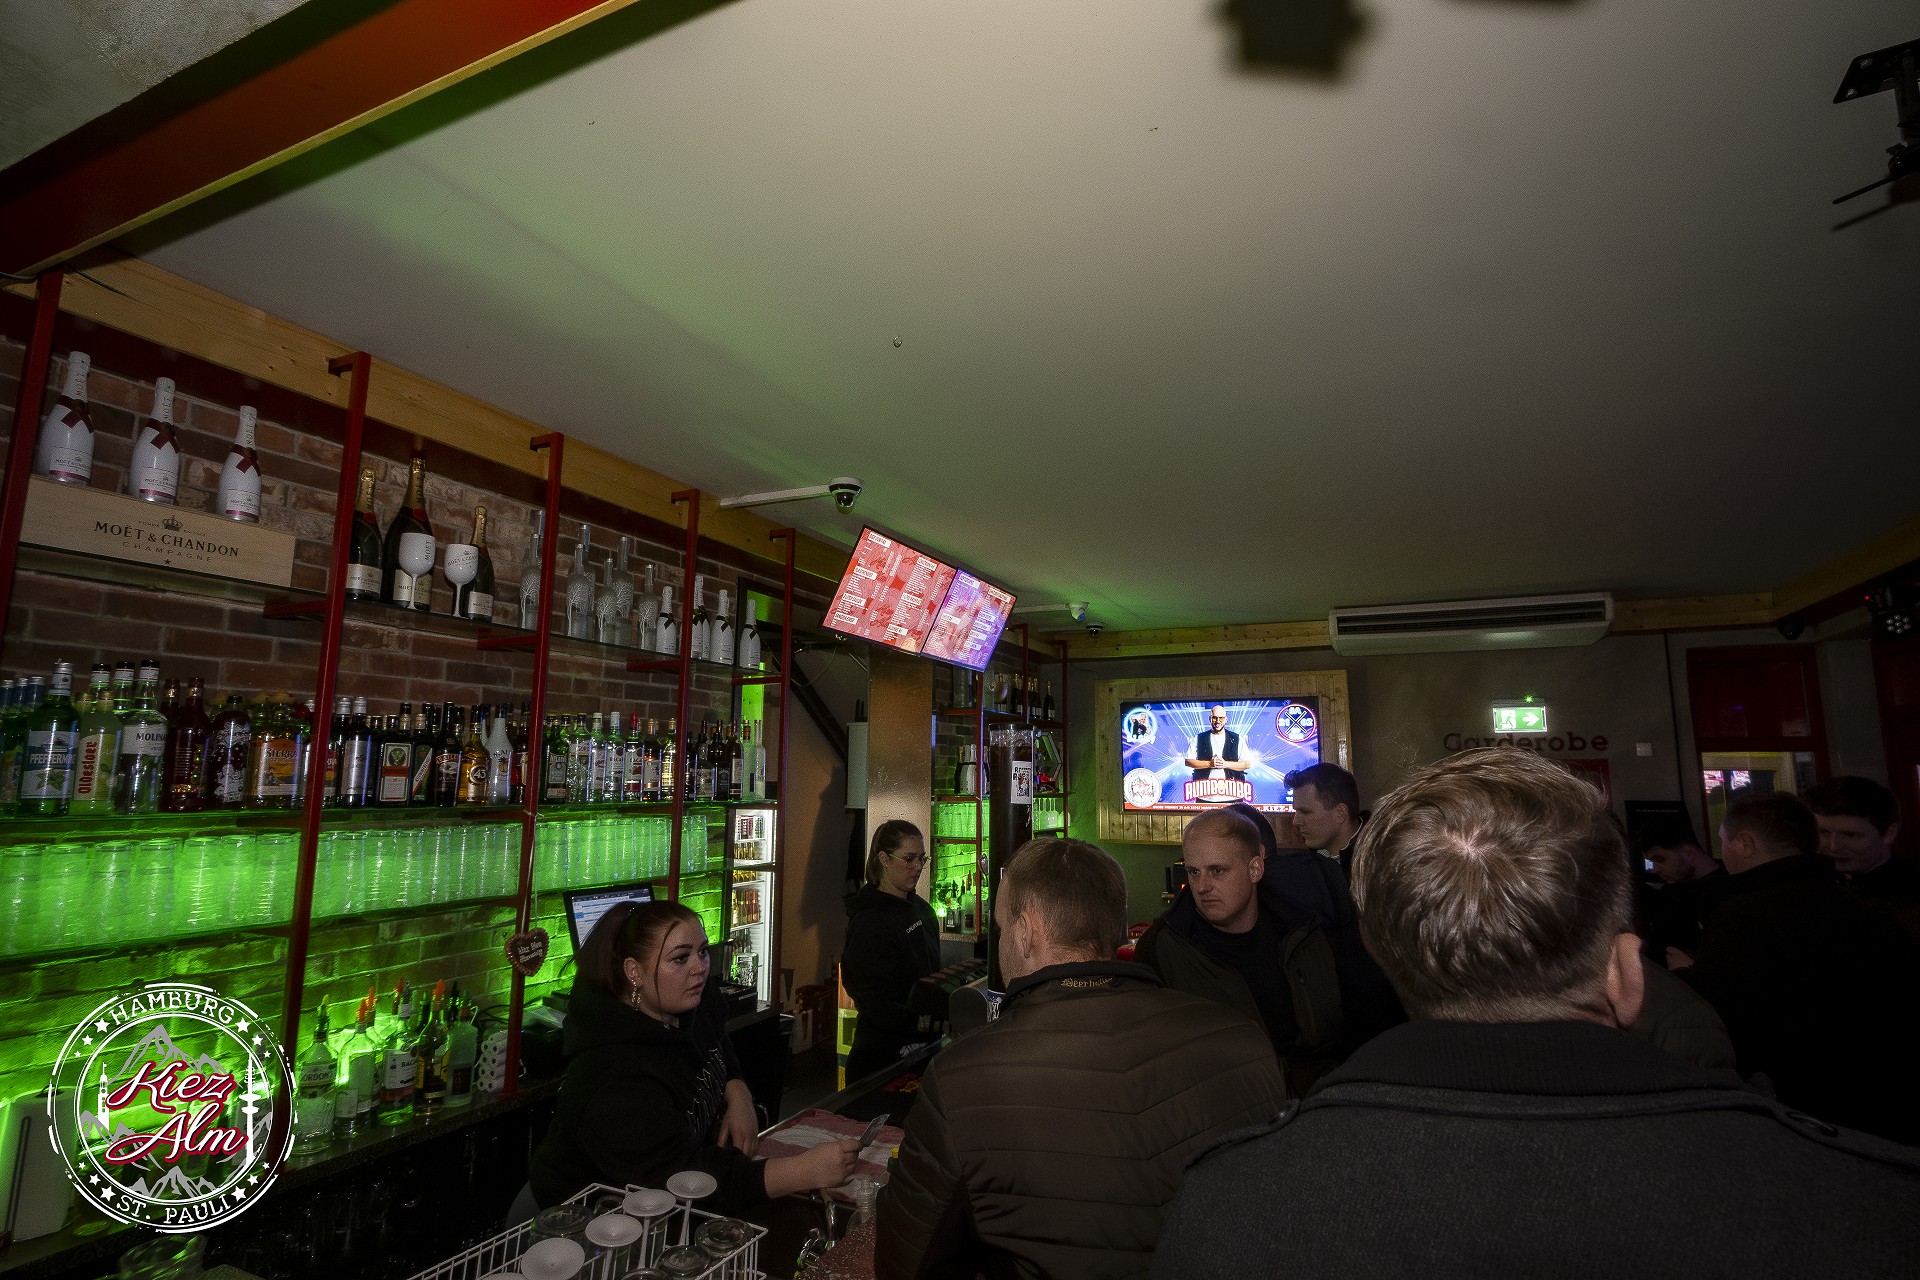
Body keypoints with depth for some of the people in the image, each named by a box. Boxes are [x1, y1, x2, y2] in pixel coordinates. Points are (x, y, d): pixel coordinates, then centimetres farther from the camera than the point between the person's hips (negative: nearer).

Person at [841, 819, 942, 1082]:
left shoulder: (922, 909, 9)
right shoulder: (870, 921, -17)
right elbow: (874, 1006, -23)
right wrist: (927, 1022, -33)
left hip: (922, 1046, 8)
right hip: (884, 1054, -7)